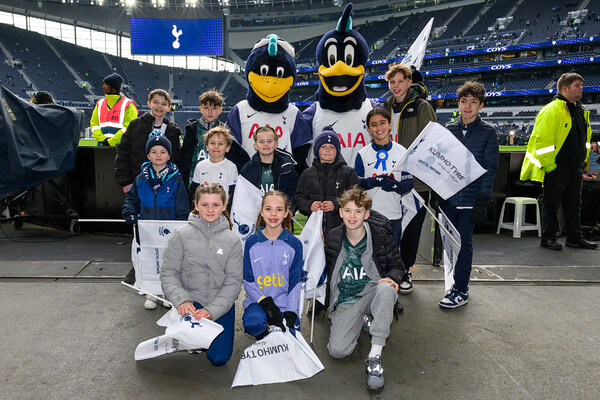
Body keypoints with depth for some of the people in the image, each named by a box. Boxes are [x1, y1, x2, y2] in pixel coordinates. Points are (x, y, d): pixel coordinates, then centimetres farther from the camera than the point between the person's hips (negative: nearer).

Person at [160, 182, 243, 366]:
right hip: (191, 301, 0)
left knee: (219, 358, -7)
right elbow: (168, 272, -4)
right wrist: (181, 300, -21)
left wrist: (212, 310, -19)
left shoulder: (232, 240, -4)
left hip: (221, 304, 1)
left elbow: (233, 282, -6)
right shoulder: (181, 235, -5)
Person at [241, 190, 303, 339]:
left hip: (285, 304, 1)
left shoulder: (295, 244, 1)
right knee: (254, 322, -33)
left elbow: (295, 283, 1)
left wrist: (290, 314, -10)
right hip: (258, 302, 0)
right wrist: (266, 303, -15)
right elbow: (248, 281, 0)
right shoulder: (251, 242, 1)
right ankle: (265, 341, 2)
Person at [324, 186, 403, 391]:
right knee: (337, 350, -19)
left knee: (386, 288, -39)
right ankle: (364, 320, 14)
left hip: (372, 292, -1)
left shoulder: (381, 236, -7)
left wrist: (391, 278, -19)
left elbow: (397, 265, 3)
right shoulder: (333, 238, 0)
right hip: (345, 300, 2)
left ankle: (374, 356, -29)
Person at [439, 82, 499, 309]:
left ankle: (461, 290, 9)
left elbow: (489, 168, -3)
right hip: (448, 196, 4)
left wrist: (483, 199, -10)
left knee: (464, 243, -1)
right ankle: (458, 283, 24)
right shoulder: (449, 130, 11)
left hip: (470, 198, -4)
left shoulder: (487, 132, 0)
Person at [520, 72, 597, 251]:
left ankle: (574, 238, 23)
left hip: (575, 167, 8)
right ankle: (548, 238, 9)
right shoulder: (552, 110, -12)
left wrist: (583, 162, 18)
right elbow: (541, 139, -18)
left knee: (574, 203, 13)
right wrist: (549, 165, -19)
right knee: (551, 203, 0)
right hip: (555, 167, -8)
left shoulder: (582, 111, 15)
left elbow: (586, 138, 25)